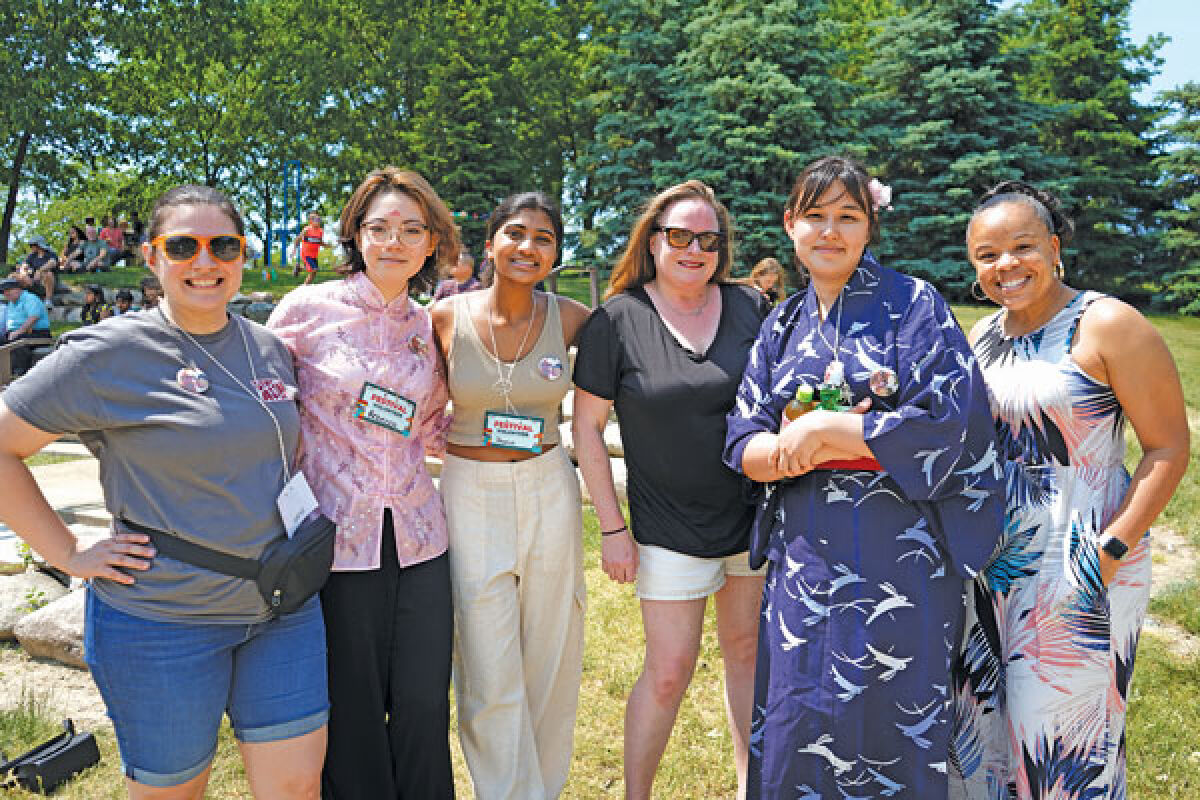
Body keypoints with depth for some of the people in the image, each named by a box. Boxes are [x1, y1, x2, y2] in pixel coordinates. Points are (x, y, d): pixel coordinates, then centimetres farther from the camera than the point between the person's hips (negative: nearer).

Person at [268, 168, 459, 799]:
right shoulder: (308, 309, -3)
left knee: (424, 705, 9)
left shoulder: (428, 328, 9)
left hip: (416, 536, 3)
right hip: (335, 536, -3)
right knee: (351, 710, 8)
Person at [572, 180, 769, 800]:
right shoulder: (617, 319, -8)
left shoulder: (750, 308, 1)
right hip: (670, 527, -3)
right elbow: (586, 427, -6)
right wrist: (612, 527, -7)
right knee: (668, 672, 1)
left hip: (755, 516, 4)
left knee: (748, 649, 16)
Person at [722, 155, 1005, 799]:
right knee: (796, 721, 12)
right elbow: (744, 444, 4)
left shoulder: (914, 306, -3)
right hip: (805, 553, 4)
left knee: (887, 716, 7)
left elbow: (946, 421, -14)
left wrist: (825, 427, -15)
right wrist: (795, 450, -17)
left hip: (897, 552, -4)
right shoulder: (782, 325, 10)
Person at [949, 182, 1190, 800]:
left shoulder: (1107, 325, -11)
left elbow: (1168, 447, -11)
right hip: (989, 561, 6)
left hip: (1077, 568, -6)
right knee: (980, 721, 15)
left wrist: (1110, 549, -19)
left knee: (1062, 733, 4)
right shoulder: (982, 336, 8)